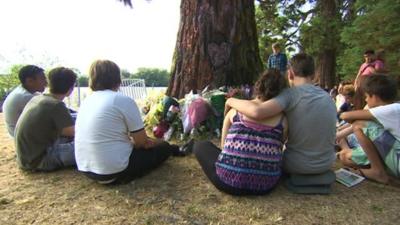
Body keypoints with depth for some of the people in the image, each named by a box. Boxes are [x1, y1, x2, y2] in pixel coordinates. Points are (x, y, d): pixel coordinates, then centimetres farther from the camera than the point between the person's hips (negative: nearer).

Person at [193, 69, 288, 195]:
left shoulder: (235, 110, 3)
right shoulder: (282, 119, 2)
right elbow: (277, 152, 11)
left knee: (201, 146, 19)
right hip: (265, 185, 3)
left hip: (229, 181, -2)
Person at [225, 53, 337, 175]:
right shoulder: (328, 98, -1)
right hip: (326, 164, 5)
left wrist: (231, 101, -18)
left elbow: (257, 112, -35)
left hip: (298, 165, -5)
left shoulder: (292, 93, -19)